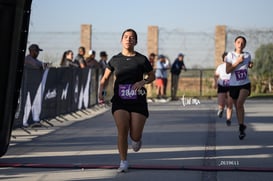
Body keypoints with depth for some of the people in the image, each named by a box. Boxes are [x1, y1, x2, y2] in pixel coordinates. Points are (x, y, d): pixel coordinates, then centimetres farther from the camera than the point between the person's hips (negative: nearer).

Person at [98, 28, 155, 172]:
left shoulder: (142, 59, 0)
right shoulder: (115, 60, 4)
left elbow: (152, 76, 11)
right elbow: (105, 78, 14)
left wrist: (143, 82, -9)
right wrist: (101, 91, -4)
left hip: (138, 101, -1)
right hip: (120, 101, 1)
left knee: (135, 136, -3)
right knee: (122, 131, -15)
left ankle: (136, 139, 37)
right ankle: (123, 162, 0)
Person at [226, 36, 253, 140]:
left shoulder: (247, 55, 1)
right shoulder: (230, 55, -7)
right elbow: (227, 71, -13)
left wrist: (251, 65, 2)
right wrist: (237, 62, -20)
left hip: (245, 84, 0)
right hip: (234, 85, 0)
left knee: (240, 103, -24)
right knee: (237, 107, 10)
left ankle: (241, 126, -13)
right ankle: (242, 129, 26)